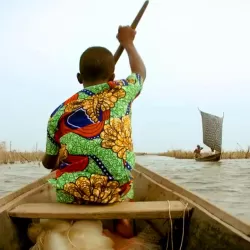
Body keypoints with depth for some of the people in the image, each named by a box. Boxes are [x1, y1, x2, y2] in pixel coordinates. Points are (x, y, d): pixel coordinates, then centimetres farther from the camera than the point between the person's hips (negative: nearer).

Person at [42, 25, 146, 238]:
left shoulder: (61, 112, -3)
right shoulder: (122, 92, -3)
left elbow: (49, 163, 7)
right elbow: (140, 72, 20)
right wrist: (128, 43, 34)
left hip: (71, 194, 1)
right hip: (115, 191, 0)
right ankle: (124, 220, 18)